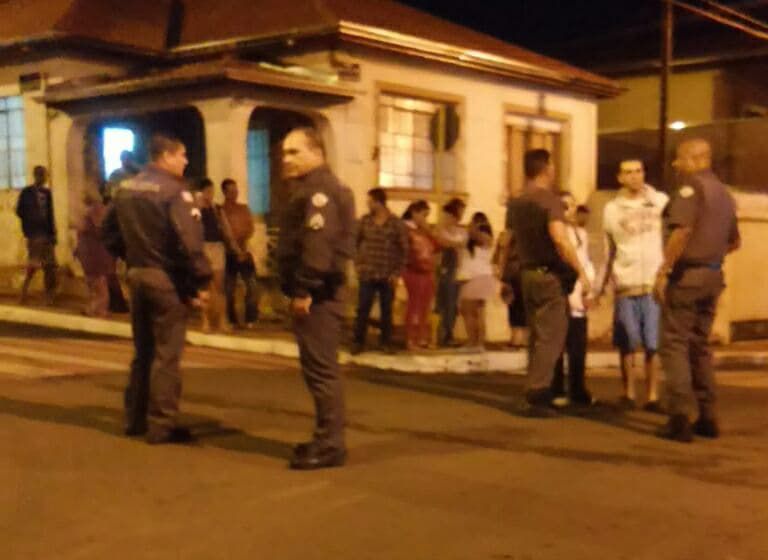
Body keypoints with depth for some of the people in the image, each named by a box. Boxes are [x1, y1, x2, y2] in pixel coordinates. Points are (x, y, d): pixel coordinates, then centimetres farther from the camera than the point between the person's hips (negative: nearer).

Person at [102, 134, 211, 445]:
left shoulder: (126, 189, 9)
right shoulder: (173, 190, -15)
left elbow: (109, 232, 16)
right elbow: (189, 240, -22)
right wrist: (200, 281, -15)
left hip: (137, 275, 8)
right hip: (167, 279, -8)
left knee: (143, 351, 18)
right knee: (166, 355, 0)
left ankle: (135, 418, 25)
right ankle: (161, 425, 3)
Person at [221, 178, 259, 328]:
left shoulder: (244, 208, 12)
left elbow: (251, 228, 4)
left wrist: (243, 241, -14)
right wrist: (236, 249, -18)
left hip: (244, 251, 3)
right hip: (229, 253, -3)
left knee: (252, 285, -5)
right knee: (229, 289, 1)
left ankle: (250, 319, 2)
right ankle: (233, 321, 9)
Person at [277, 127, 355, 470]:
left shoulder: (319, 189, -12)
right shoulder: (310, 188, 22)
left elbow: (317, 245, -23)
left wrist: (303, 289, -24)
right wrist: (301, 289, 18)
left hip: (317, 292, -11)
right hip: (316, 291, 11)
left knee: (320, 367, -10)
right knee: (320, 367, 14)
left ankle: (330, 444, -6)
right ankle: (327, 438, 22)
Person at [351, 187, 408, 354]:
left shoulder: (396, 224, -4)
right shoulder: (364, 221, 3)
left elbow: (404, 249, -2)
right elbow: (356, 242, 12)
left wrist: (398, 272, -6)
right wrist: (357, 263, 2)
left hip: (388, 276, -1)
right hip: (367, 274, 1)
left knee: (386, 311, 8)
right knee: (362, 309, -1)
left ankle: (386, 343, 18)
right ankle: (358, 342, 7)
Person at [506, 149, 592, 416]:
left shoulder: (515, 203, 10)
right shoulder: (550, 200, -12)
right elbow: (560, 238, -25)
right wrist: (581, 273, -24)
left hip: (528, 274, 7)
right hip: (550, 276, -7)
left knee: (537, 336, 16)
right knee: (550, 338, -4)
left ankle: (537, 393, 20)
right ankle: (537, 396, -7)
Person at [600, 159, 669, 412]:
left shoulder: (661, 201, 4)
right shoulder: (611, 209, 8)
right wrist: (603, 285, 16)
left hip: (655, 283, -1)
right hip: (626, 285, 1)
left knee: (653, 344, -1)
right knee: (627, 344, 5)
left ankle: (652, 397, 7)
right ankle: (629, 393, 20)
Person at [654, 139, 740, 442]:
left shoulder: (692, 187, -10)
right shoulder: (723, 192, 17)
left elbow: (682, 231, -22)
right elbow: (735, 241, 24)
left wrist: (663, 271, -20)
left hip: (687, 273, -8)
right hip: (714, 275, 8)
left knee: (675, 344, -4)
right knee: (700, 346, 16)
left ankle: (680, 419, -7)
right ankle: (708, 417, 17)